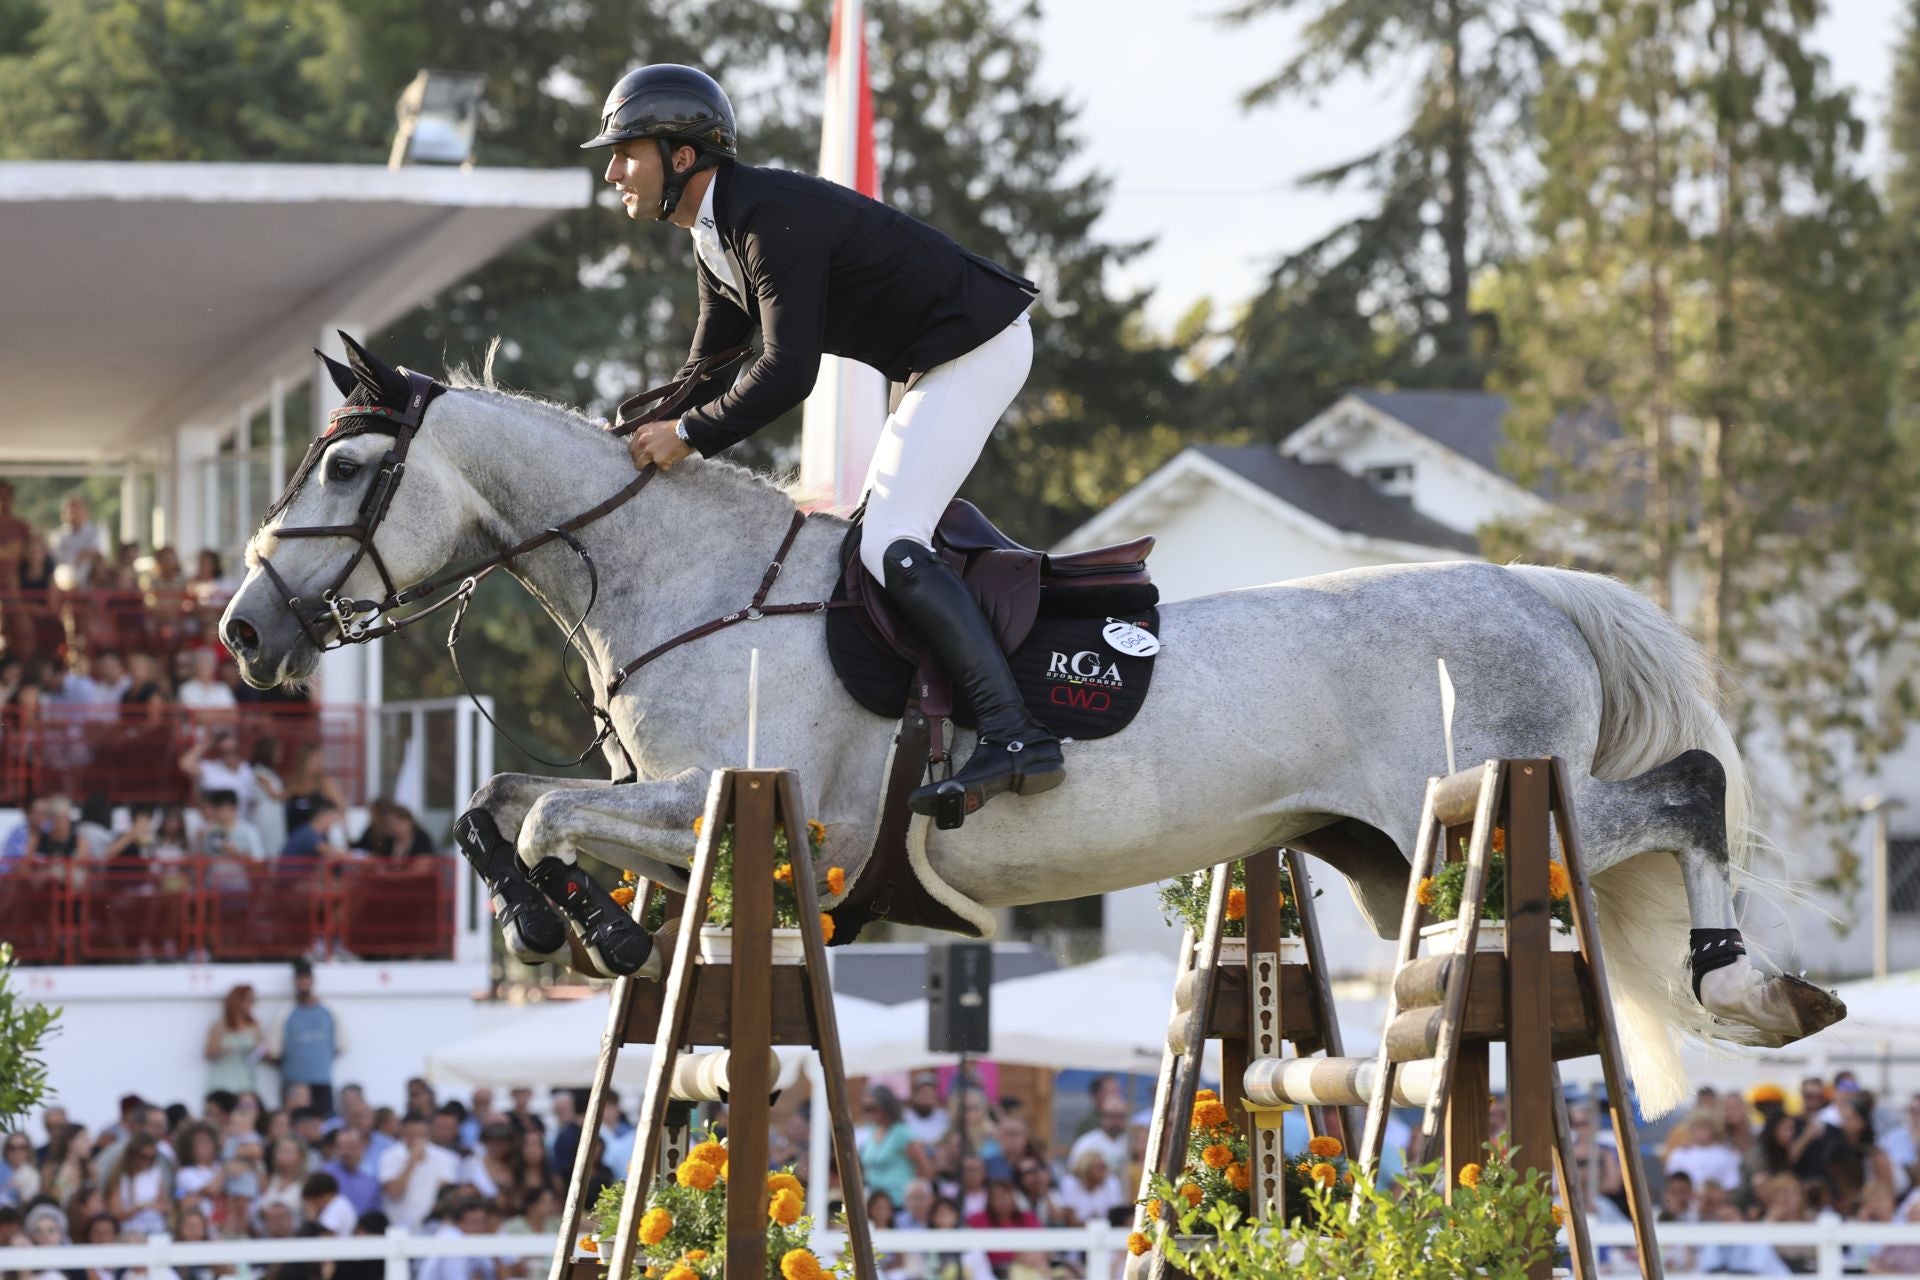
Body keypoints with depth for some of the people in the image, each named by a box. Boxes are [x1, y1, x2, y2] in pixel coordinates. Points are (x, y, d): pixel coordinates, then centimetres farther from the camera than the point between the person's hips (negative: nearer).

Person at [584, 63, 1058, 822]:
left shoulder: (773, 220, -24)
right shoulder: (716, 236, 8)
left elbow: (787, 373, -28)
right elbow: (708, 366, 17)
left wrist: (689, 435, -21)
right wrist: (649, 438, 7)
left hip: (978, 347, -11)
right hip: (940, 357, 11)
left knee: (889, 544, -19)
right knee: (885, 527, 23)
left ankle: (1015, 736, -27)